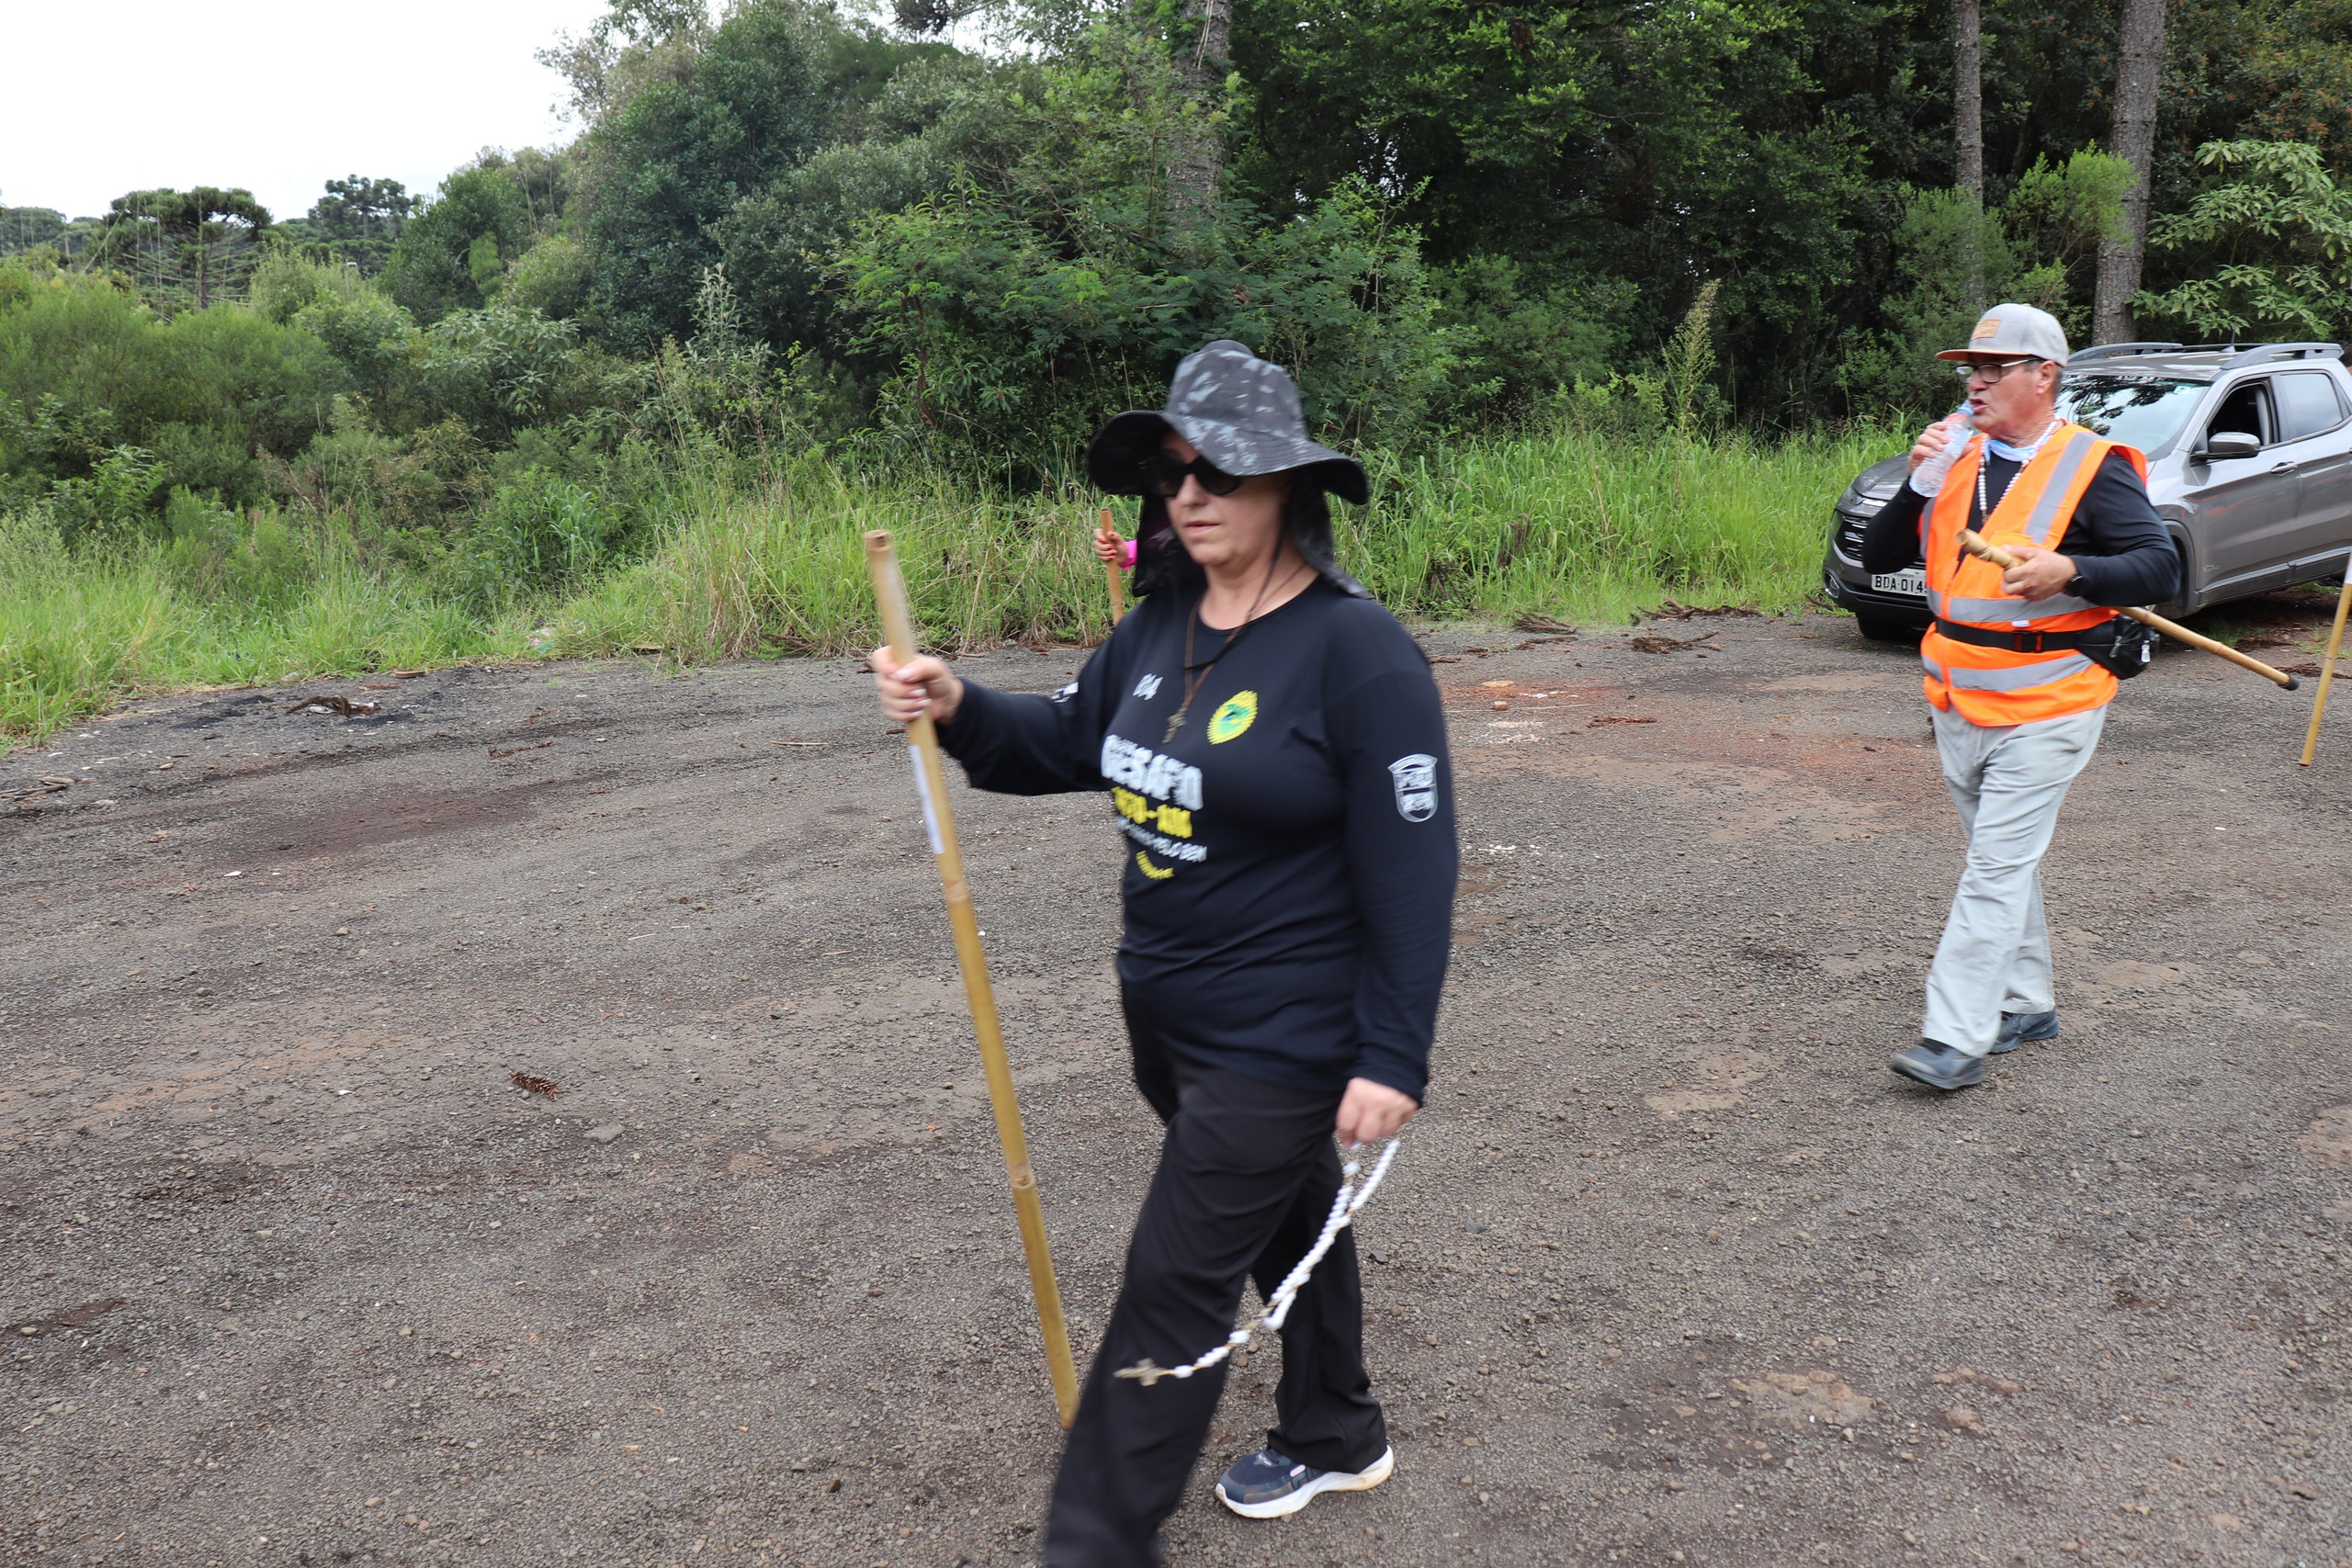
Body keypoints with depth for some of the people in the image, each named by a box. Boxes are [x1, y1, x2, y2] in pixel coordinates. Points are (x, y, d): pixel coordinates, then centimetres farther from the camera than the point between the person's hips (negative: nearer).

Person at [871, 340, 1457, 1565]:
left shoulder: (1357, 651, -21)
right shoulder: (1160, 625, 1)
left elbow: (1411, 874, -20)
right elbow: (1073, 743, 15)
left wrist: (1392, 1058, -21)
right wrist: (962, 714, -4)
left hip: (1283, 1040, -8)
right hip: (1168, 1012, 8)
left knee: (1173, 1292, -1)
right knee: (1287, 1217, 26)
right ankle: (1333, 1438, 49)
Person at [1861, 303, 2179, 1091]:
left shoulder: (2092, 468, -8)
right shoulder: (1955, 453, 8)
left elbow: (2160, 567, -11)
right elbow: (1877, 557, 5)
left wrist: (2070, 571, -27)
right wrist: (1920, 486, -11)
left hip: (2045, 708, -7)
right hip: (1959, 702, 7)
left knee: (1997, 868, -9)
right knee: (2002, 857, 17)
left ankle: (1956, 1039, -9)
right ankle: (2026, 1004, 32)